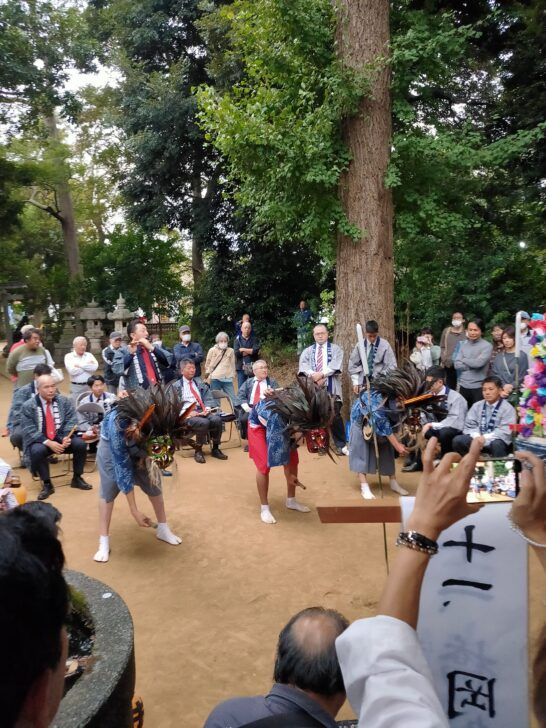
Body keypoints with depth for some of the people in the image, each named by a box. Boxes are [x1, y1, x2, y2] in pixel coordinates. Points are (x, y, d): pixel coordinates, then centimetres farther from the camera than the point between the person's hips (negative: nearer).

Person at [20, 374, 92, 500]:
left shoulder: (64, 401, 1)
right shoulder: (28, 406, -7)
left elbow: (71, 421, -2)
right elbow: (29, 431, -13)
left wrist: (67, 437, -23)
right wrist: (48, 442, -25)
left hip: (62, 437, 2)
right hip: (40, 440, -2)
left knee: (80, 444, -23)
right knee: (37, 451, -34)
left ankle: (77, 478, -1)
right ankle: (47, 484, -11)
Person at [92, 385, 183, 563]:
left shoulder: (162, 421, -38)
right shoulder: (119, 425, -45)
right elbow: (123, 470, -35)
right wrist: (134, 510, -30)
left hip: (140, 444, 3)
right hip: (113, 444, -3)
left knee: (154, 484, 4)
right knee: (108, 490, -7)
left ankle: (163, 529, 21)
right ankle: (104, 541, 4)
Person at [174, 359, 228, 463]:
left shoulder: (200, 383, 23)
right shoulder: (176, 386, 10)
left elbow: (208, 398, 14)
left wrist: (207, 408, -8)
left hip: (203, 411, 4)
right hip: (187, 414, -4)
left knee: (217, 419, -27)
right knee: (203, 423, -34)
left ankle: (215, 449, -8)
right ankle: (198, 451, -14)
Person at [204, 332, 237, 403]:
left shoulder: (231, 351, 5)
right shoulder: (212, 350, 5)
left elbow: (232, 365, 11)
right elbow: (207, 364, 13)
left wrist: (232, 375, 8)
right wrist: (208, 375, 9)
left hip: (227, 379, 0)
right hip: (215, 379, 0)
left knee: (233, 398, -3)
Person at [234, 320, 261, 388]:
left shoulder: (254, 339, 8)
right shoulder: (238, 339, 7)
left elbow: (256, 350, -9)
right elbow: (236, 353, -7)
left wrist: (243, 349, -6)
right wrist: (250, 351, -8)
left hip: (253, 367, 0)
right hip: (241, 367, 0)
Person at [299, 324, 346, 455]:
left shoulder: (335, 349, 10)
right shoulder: (307, 351, 16)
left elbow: (335, 365, -7)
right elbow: (303, 365, -2)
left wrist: (321, 374, -18)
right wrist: (315, 377, -17)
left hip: (331, 388, -2)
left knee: (335, 416, -10)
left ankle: (341, 445, -1)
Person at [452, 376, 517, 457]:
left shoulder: (507, 408, -3)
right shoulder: (477, 406, 11)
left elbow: (505, 431, -13)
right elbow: (469, 425, 6)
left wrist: (485, 438, -24)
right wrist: (476, 436, -16)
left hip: (496, 440, -4)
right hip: (478, 438, 4)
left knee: (496, 444, -39)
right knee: (457, 440, -21)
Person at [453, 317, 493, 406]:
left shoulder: (487, 346, -7)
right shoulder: (463, 344, 8)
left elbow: (478, 363, -20)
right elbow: (457, 365, 0)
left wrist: (463, 359, -4)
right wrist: (472, 364, -13)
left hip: (478, 387, -4)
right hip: (463, 385, 5)